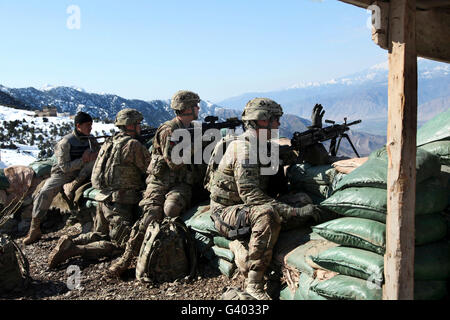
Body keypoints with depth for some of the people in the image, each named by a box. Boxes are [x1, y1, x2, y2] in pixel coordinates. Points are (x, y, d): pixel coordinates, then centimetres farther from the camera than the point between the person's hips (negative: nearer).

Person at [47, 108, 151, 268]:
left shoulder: (108, 143, 16)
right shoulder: (133, 144, -10)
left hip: (103, 198, 8)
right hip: (119, 201, -8)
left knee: (101, 235, 25)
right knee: (120, 244, -1)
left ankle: (71, 242, 2)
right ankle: (76, 249, -15)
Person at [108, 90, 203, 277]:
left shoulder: (193, 129, 15)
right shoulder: (168, 130, -8)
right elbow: (174, 162, -16)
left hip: (182, 184, 4)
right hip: (160, 181, -4)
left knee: (171, 208, -31)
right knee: (151, 215, -22)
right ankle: (127, 257, -13)